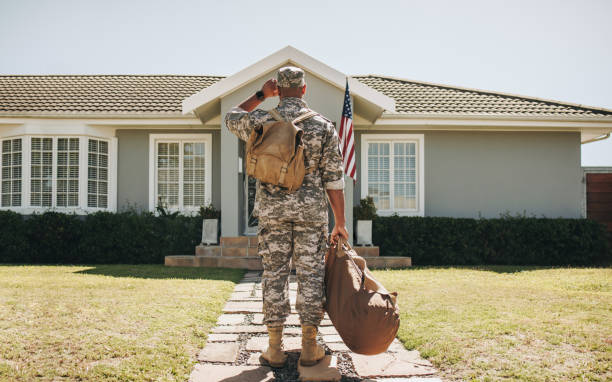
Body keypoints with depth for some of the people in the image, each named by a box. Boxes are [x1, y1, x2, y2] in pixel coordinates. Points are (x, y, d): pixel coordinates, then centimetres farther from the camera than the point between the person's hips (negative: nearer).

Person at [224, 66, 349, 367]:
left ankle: (275, 349, 10)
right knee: (311, 275, 5)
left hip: (272, 209, 1)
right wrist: (340, 223, 4)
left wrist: (261, 95, 24)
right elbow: (333, 179, -2)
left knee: (274, 274, 6)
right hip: (312, 210, 0)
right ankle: (309, 347, 10)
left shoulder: (262, 121, -1)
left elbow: (232, 119, 24)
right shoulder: (324, 126, -1)